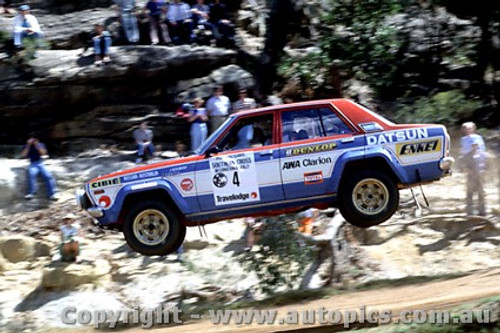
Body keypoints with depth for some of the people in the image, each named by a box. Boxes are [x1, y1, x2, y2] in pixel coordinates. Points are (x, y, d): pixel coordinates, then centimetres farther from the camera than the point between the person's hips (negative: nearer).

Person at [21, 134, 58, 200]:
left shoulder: (41, 145, 12)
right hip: (32, 164, -1)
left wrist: (37, 145, -10)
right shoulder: (26, 146, 11)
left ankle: (52, 194, -24)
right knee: (31, 174, -35)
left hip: (41, 163, 1)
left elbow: (43, 153, -4)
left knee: (48, 176, -25)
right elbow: (23, 155, -5)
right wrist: (28, 145, -8)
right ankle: (31, 193, -35)